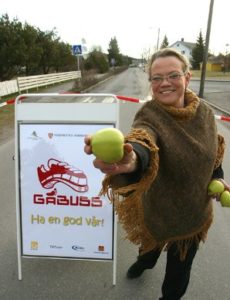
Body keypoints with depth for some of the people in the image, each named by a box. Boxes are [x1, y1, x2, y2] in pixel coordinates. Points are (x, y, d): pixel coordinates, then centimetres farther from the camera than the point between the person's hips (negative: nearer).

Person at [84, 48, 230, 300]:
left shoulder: (204, 112, -14)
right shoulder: (150, 115, -28)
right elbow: (142, 142, -53)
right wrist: (131, 162, -74)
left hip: (194, 207, 2)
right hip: (157, 205, -1)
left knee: (180, 262, 20)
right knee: (152, 240, 31)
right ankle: (145, 261, 70)